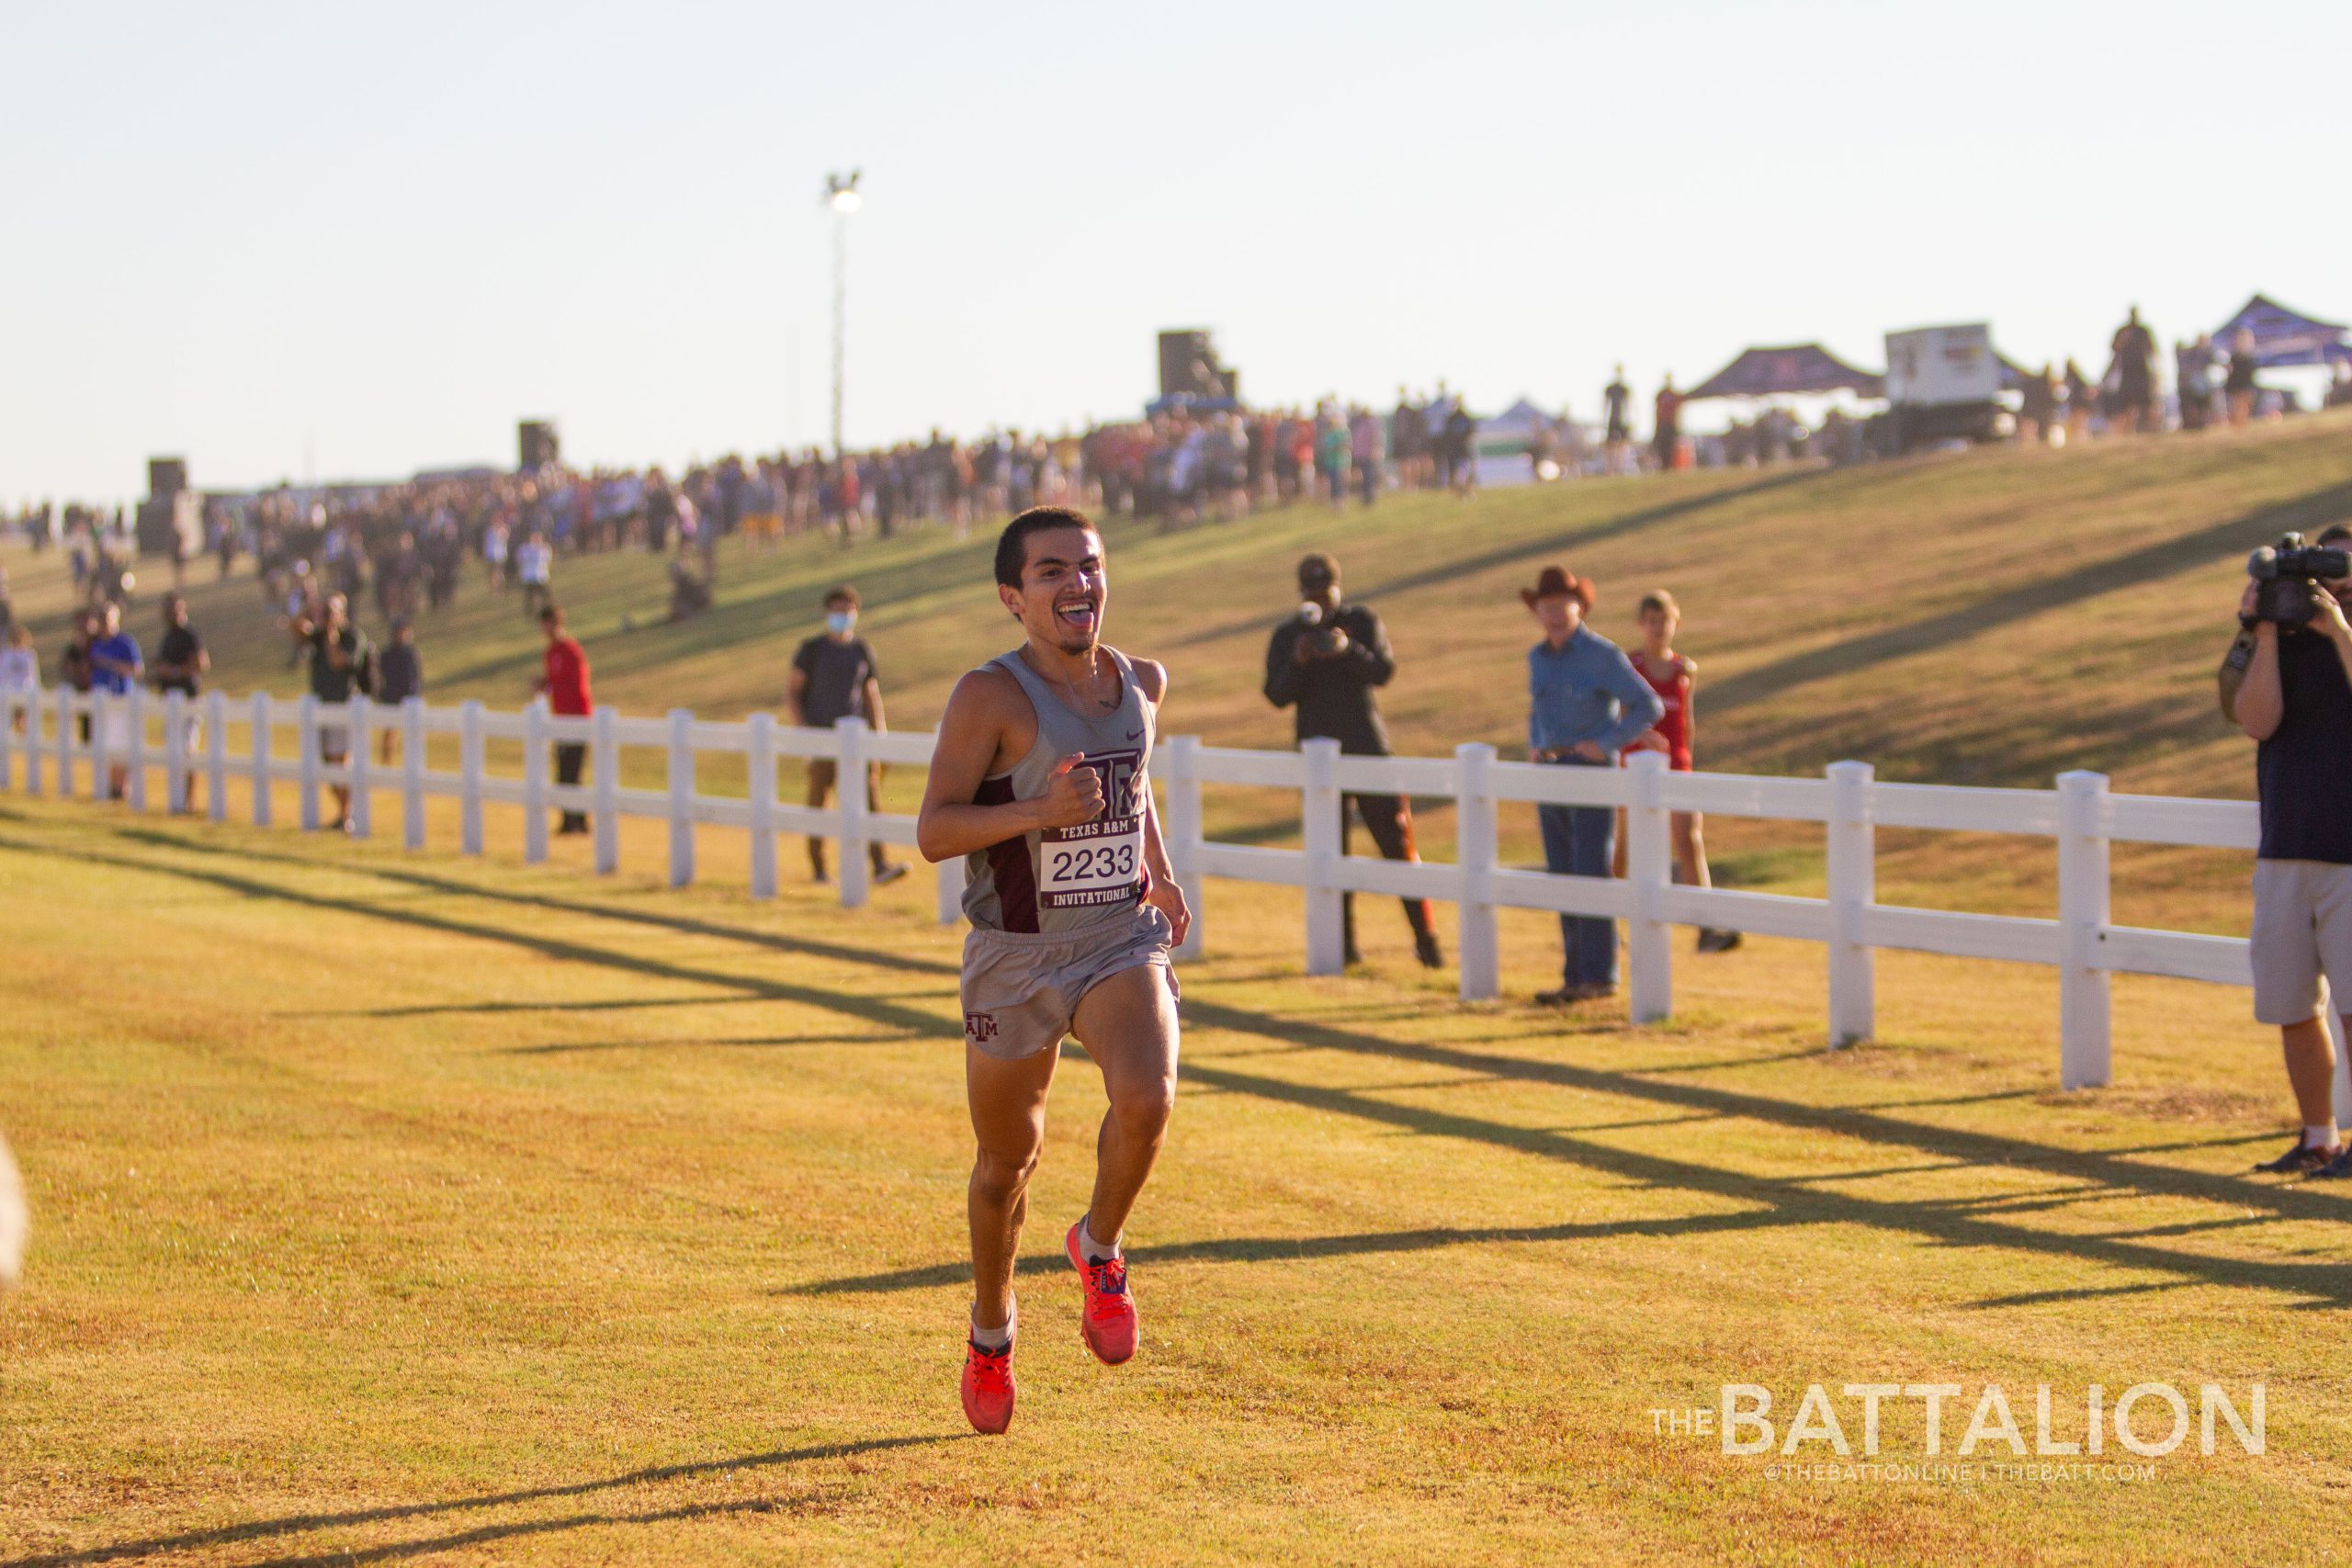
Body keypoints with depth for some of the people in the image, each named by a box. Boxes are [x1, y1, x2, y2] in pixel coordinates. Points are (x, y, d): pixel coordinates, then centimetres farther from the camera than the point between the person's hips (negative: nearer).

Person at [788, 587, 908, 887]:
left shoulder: (862, 650, 11)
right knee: (818, 800, 0)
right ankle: (818, 868, 8)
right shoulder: (812, 649, 1)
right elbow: (792, 691, 1)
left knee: (870, 793, -10)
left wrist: (879, 734, 8)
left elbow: (871, 694, 15)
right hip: (821, 735, -3)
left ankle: (880, 865, -17)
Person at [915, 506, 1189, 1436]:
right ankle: (991, 1333, 36)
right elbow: (933, 833, -16)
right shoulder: (992, 697, -14)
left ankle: (1099, 1251, 4)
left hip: (1123, 940, 3)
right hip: (1015, 956, -3)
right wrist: (1044, 811, -28)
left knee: (1146, 1099, -25)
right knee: (1007, 1160, 10)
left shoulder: (1141, 683, 4)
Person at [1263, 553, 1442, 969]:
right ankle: (1343, 943, 6)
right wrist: (1297, 661, -23)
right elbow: (1277, 695, -4)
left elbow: (1384, 671, -11)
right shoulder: (1286, 635, 6)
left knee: (1396, 842, -4)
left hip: (1369, 748, -1)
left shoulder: (1362, 622, 4)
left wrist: (1349, 649, -29)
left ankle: (1425, 938, 0)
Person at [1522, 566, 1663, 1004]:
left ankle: (1600, 976, -5)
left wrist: (1605, 744, -18)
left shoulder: (1603, 654, -10)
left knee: (1592, 877, -10)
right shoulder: (1539, 657, 10)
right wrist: (1534, 747, 7)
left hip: (1592, 771, -7)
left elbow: (1649, 707, -12)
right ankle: (1576, 978, 9)